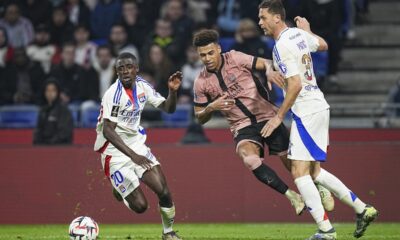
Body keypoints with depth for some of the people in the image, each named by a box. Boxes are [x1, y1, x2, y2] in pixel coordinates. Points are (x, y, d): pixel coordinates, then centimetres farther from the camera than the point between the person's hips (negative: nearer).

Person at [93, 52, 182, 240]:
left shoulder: (142, 86, -1)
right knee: (140, 206, -6)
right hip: (116, 152, -6)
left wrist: (173, 91, -14)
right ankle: (120, 189, 28)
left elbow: (168, 108, 7)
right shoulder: (114, 94, -22)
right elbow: (107, 131, -27)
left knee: (164, 191, -8)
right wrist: (132, 155, -34)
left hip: (136, 145, 6)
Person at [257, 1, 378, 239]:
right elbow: (323, 45, 30)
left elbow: (295, 84, -23)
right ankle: (363, 209, 15)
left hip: (307, 111, -9)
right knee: (314, 171, 14)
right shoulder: (298, 33, 9)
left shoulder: (282, 46, -17)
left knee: (300, 172, -9)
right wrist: (308, 30, 47)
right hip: (319, 106, 9)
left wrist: (279, 116, -17)